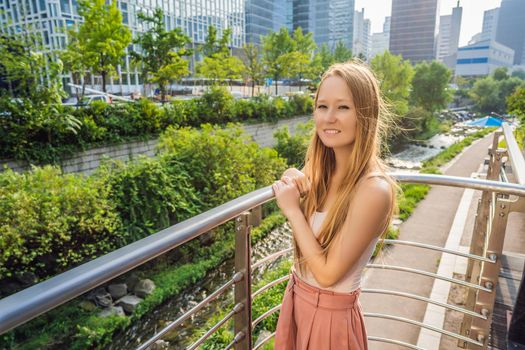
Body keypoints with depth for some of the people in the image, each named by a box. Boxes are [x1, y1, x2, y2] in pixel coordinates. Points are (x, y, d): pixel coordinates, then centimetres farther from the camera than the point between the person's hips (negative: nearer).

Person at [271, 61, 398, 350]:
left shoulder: (374, 189, -28)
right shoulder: (322, 168, -8)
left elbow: (328, 273, -24)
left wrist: (292, 209, -20)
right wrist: (293, 186, -12)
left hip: (330, 313, -6)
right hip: (296, 296, 6)